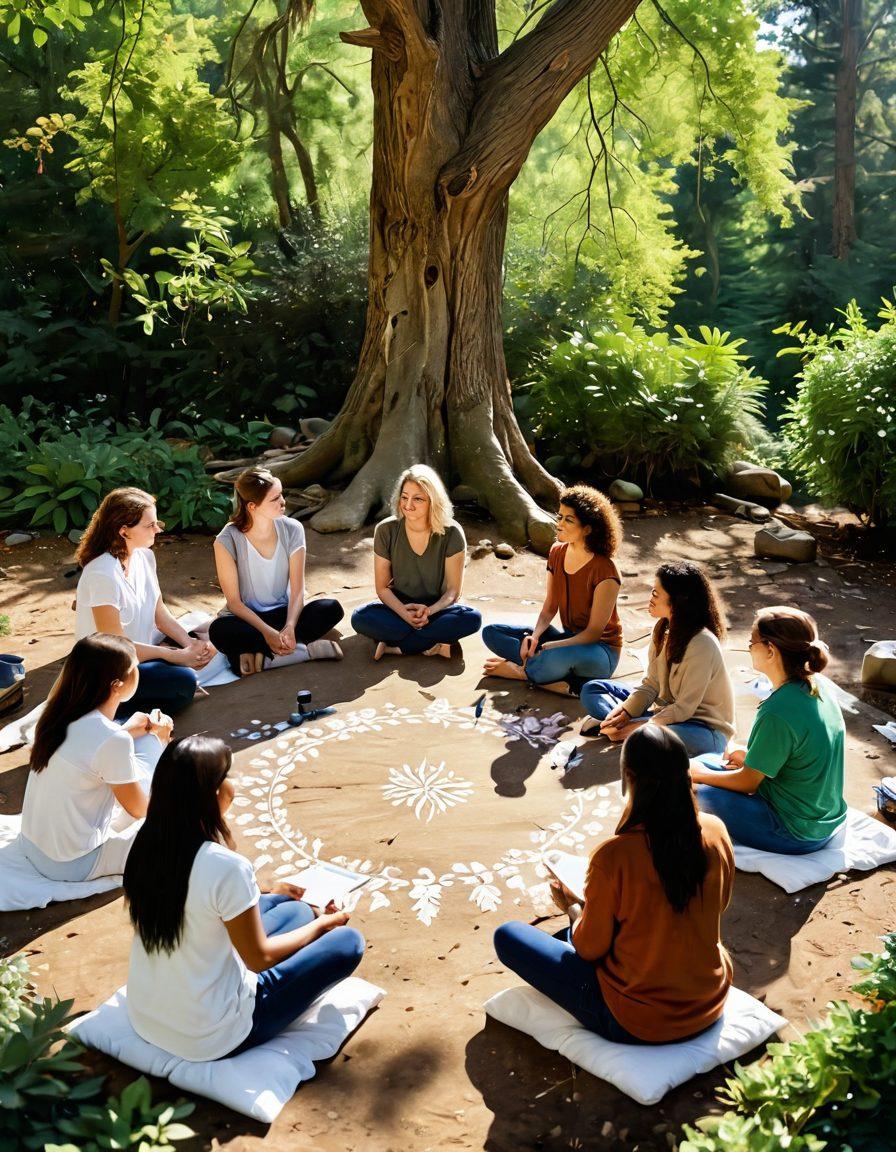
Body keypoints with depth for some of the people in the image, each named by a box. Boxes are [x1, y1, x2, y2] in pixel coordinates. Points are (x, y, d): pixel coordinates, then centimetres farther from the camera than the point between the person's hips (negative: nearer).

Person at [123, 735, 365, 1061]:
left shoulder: (146, 845, -7)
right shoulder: (226, 867, -29)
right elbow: (259, 958, -14)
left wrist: (264, 896, 20)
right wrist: (319, 925, 2)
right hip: (210, 1040, -7)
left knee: (293, 909, 18)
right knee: (347, 941, 3)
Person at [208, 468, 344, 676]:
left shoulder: (292, 529, -9)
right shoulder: (227, 541, -16)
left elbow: (297, 589, -10)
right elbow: (234, 601, -14)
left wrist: (289, 628, -28)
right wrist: (268, 632, -28)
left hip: (284, 612, 3)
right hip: (247, 617, -2)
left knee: (332, 609, -24)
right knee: (220, 631, -36)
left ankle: (261, 654, -24)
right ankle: (306, 650, -28)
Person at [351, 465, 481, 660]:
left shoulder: (451, 534, -15)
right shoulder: (386, 531, -13)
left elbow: (453, 590, -9)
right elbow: (382, 587, -7)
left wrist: (430, 610, -30)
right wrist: (404, 613, -26)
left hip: (436, 609, 0)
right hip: (398, 608, 0)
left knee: (472, 619, -31)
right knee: (360, 618, -29)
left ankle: (395, 646, -24)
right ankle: (434, 644, -27)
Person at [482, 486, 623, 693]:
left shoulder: (605, 570, -21)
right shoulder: (557, 553, 1)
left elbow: (594, 632, -18)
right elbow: (549, 608, 5)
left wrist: (548, 647, -23)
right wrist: (534, 635, -14)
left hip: (601, 649, -8)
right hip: (569, 638, 8)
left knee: (562, 656, -43)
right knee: (491, 632, -4)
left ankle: (520, 671, -10)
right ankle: (564, 682, -19)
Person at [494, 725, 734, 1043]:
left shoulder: (613, 856, -28)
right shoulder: (716, 831, -14)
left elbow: (589, 949, -13)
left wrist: (572, 907, 8)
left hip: (638, 1025, -6)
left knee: (507, 936, 5)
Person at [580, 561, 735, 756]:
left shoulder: (702, 644, -25)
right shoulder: (663, 629, -1)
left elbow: (684, 708, -23)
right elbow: (651, 685, 1)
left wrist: (639, 728, -24)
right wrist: (624, 713, -14)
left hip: (704, 728, -8)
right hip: (666, 710, 8)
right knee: (592, 689, 3)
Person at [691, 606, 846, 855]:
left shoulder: (777, 713, -30)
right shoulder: (821, 686, -5)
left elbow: (748, 783, -17)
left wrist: (700, 774, -1)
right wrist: (751, 756, 11)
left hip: (795, 835, -9)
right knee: (704, 760, 12)